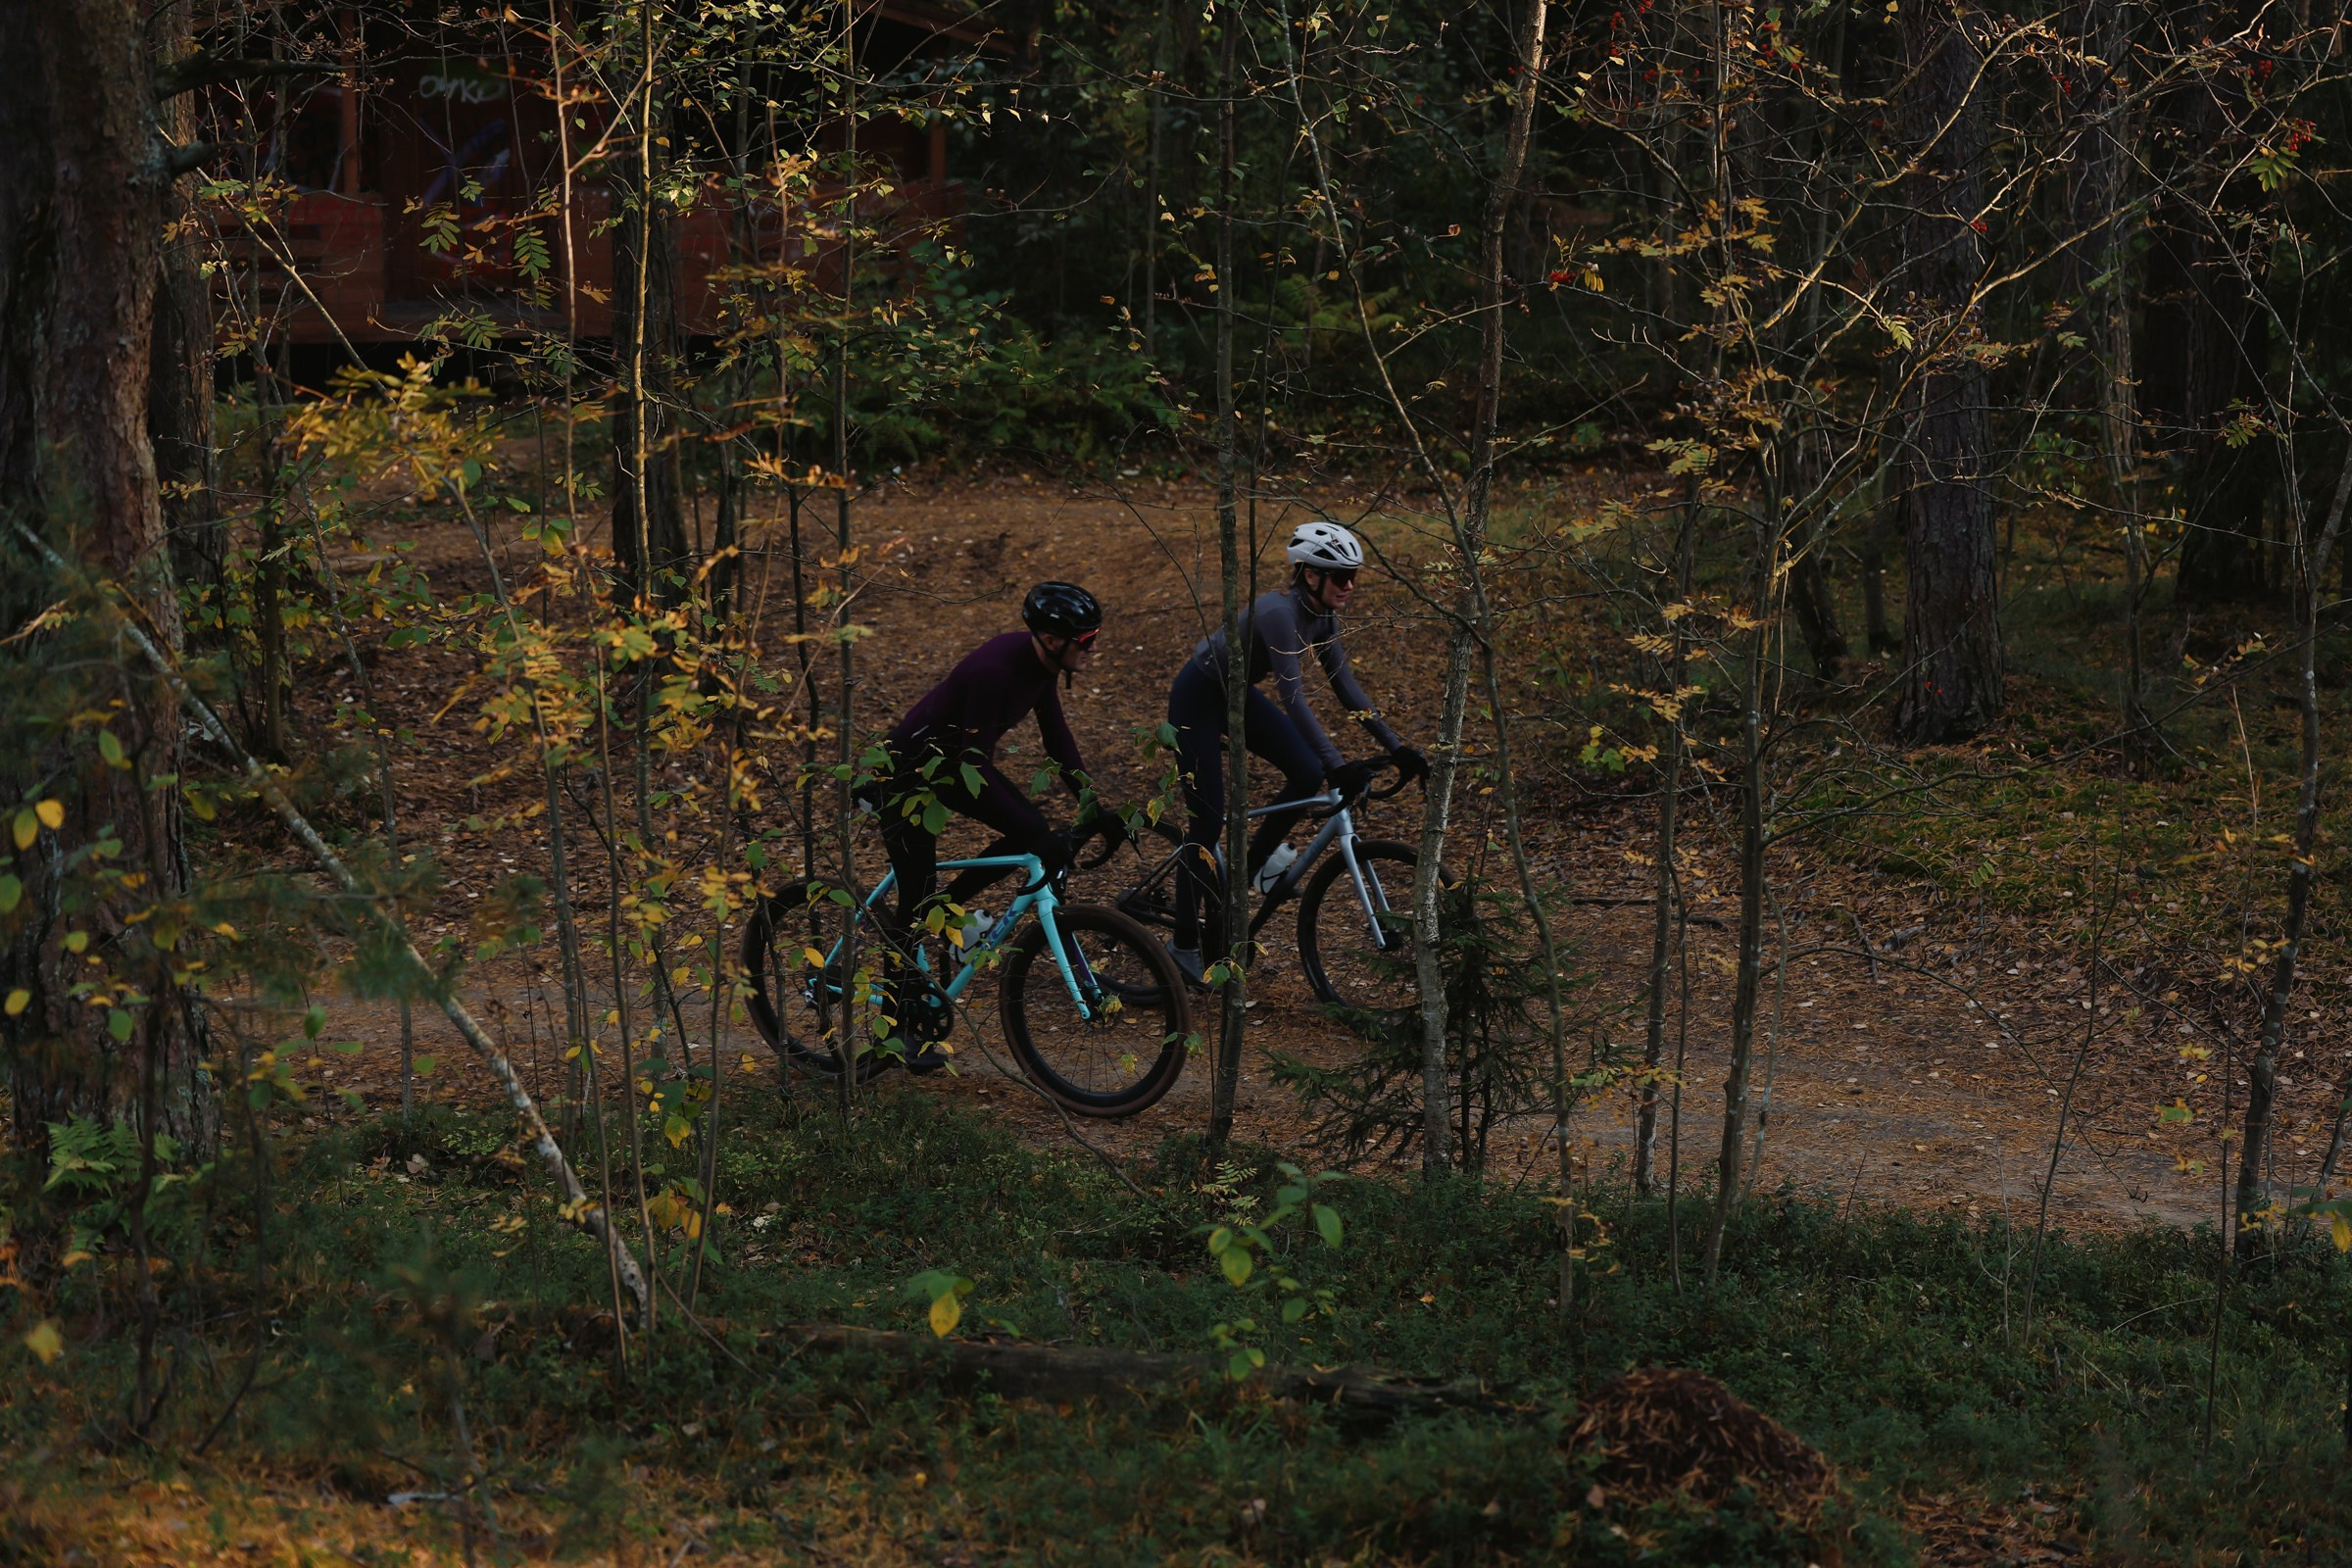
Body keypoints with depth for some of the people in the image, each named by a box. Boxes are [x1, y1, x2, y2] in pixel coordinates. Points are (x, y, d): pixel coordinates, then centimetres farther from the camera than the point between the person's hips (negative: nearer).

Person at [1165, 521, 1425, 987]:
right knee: (1208, 819, -7)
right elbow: (1293, 699, -38)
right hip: (1197, 698, -8)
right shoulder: (1279, 613, -33)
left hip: (1236, 694, 8)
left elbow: (1346, 687, -1)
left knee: (1308, 774, -8)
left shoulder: (1323, 616, -7)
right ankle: (1184, 944, 4)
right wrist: (1338, 766, -43)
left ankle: (1254, 863, 14)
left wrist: (1396, 748, -6)